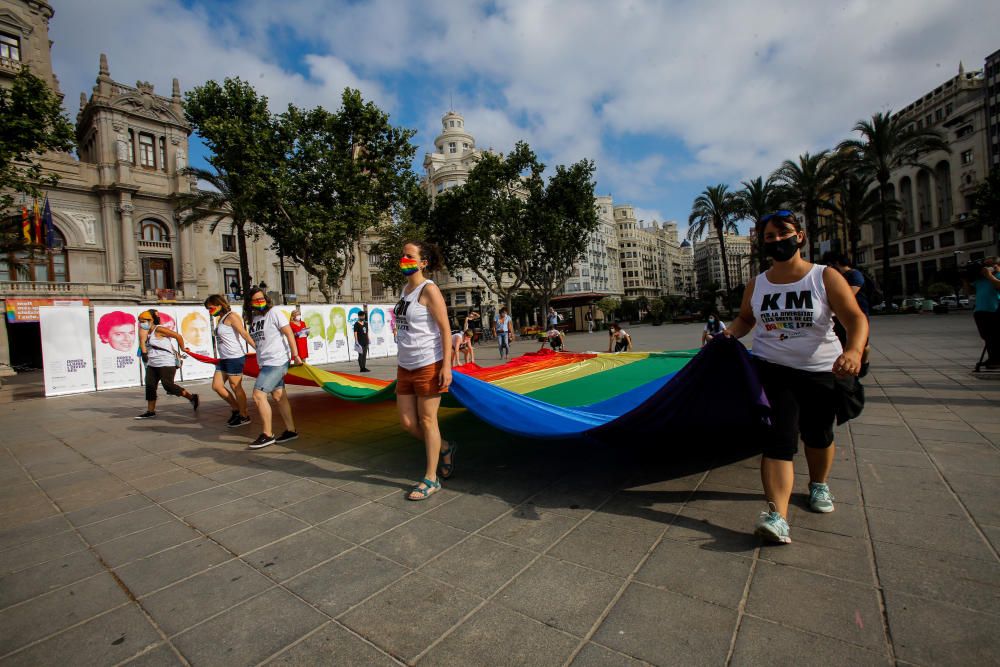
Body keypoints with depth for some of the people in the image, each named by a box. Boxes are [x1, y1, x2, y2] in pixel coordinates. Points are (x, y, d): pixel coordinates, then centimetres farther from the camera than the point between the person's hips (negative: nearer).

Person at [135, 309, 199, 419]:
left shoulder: (159, 329, -11)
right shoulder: (147, 333, 13)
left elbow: (178, 336, -13)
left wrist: (183, 349, -7)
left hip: (166, 363, -8)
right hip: (152, 364, 8)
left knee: (168, 386, -12)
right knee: (150, 386, 5)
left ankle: (192, 397, 1)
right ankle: (150, 411, 12)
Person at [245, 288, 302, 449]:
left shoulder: (273, 312, -8)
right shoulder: (252, 318, 12)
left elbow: (289, 333, -12)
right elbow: (258, 341, 18)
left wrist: (295, 355, -16)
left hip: (276, 362, -8)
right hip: (265, 363, 8)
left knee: (258, 395, -11)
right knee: (279, 396, 11)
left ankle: (267, 435, -1)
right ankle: (290, 430, 20)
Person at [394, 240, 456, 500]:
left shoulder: (429, 289, -11)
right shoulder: (405, 289, 13)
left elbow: (445, 329, -14)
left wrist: (446, 366, -20)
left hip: (428, 365, -8)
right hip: (406, 366, 8)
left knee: (427, 420, 3)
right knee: (407, 422, 10)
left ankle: (431, 479, 19)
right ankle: (445, 448, 35)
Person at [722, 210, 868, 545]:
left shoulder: (826, 277, -5)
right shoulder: (756, 285, 3)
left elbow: (855, 318, -13)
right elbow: (745, 319, 17)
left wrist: (854, 350, -33)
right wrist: (727, 333, -6)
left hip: (821, 372, 0)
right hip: (772, 370, 0)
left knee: (817, 434, 15)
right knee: (779, 435, -13)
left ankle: (819, 485, 46)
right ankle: (778, 516, -20)